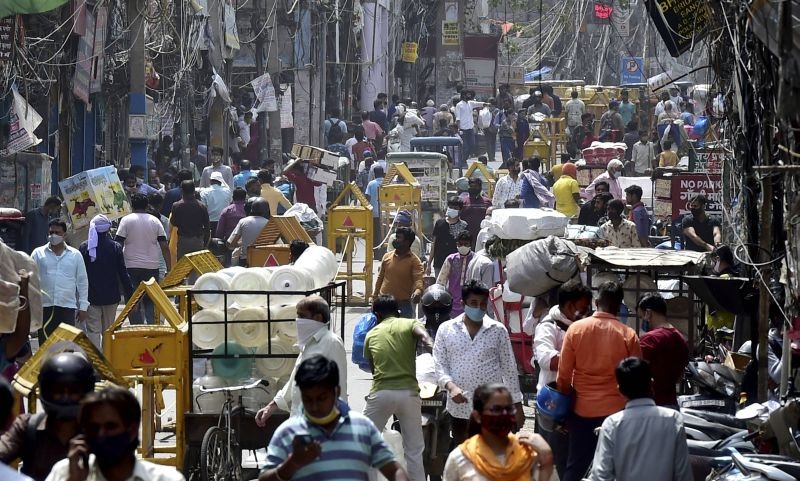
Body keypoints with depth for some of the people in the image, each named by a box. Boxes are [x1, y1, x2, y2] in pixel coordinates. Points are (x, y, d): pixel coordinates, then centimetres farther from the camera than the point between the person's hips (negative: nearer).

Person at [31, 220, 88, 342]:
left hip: (67, 306, 0)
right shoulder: (38, 253, 7)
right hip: (44, 306, 0)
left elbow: (82, 282, 10)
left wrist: (83, 307, 6)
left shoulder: (75, 255, 8)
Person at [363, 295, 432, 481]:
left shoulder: (371, 334, 14)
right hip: (408, 392, 0)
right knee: (414, 450, 9)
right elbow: (424, 337, -15)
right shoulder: (410, 324, 7)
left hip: (381, 393, 0)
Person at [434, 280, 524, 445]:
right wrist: (451, 386, -19)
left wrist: (517, 405, 4)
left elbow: (509, 369, 5)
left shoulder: (498, 330, 2)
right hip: (460, 406, 1)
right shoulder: (446, 329, 2)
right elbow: (440, 365, 0)